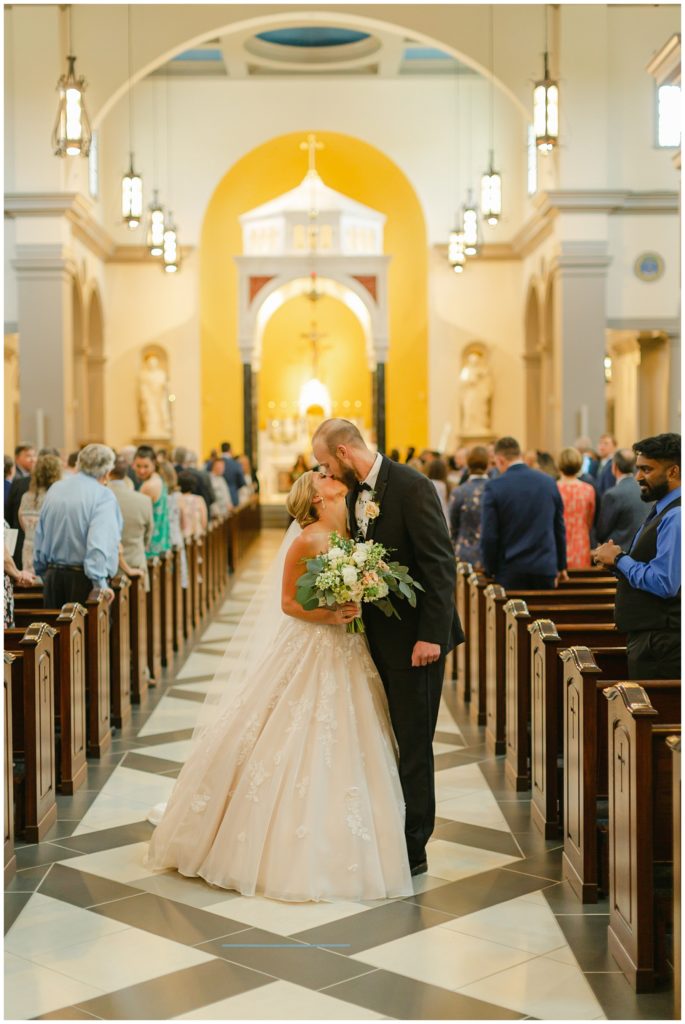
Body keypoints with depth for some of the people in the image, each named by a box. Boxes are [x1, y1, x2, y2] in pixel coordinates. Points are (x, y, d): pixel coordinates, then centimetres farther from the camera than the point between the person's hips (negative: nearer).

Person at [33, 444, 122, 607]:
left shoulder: (55, 489, 10)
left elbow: (39, 538, 16)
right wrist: (100, 584, -22)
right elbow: (100, 542, -22)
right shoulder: (103, 495, -10)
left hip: (53, 576, 6)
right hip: (83, 580, -6)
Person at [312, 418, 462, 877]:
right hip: (377, 637, 8)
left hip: (414, 638, -8)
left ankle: (412, 850, 13)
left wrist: (431, 635, -21)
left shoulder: (411, 487, -16)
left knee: (413, 746, 2)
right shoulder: (356, 495, 9)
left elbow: (441, 563, -19)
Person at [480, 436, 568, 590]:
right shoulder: (549, 482, 3)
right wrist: (561, 566, 22)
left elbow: (488, 536, -9)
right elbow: (560, 528, 11)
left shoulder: (494, 487, -8)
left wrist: (490, 570, 4)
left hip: (511, 571, -3)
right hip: (545, 568, 3)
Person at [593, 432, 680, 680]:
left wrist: (619, 559, -13)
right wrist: (616, 559, 3)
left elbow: (664, 583, -26)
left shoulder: (675, 518, -19)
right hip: (647, 637, 10)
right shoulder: (661, 510, 14)